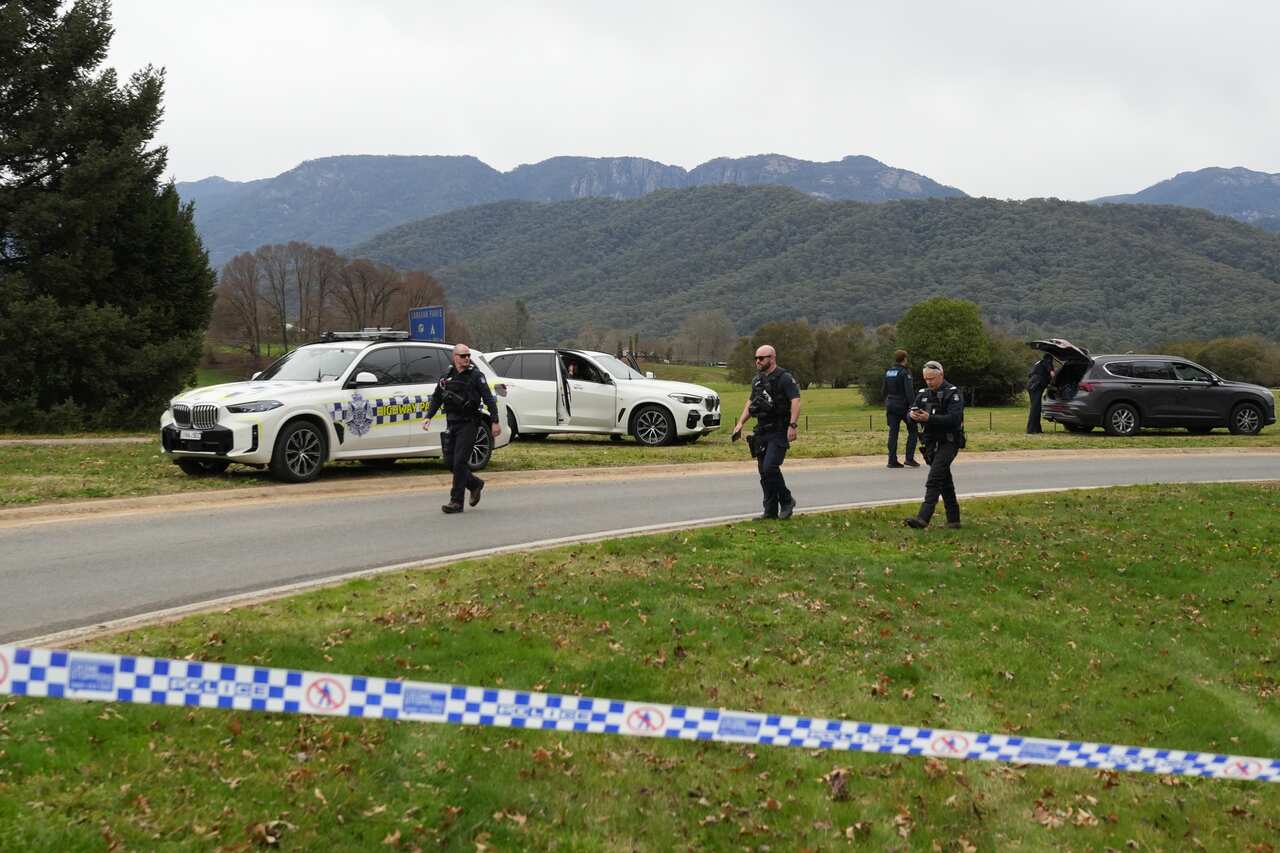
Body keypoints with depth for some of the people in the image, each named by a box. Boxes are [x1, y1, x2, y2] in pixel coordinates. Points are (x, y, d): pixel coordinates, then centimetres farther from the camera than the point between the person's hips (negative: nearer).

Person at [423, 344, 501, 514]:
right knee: (450, 460, 5)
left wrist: (495, 422, -12)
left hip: (469, 424, -6)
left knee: (459, 461, -10)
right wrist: (428, 417, 6)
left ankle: (457, 502, -6)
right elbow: (436, 398, 20)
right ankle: (475, 484, 28)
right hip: (451, 424, 6)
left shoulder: (476, 376, -3)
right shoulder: (446, 377, 11)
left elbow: (489, 399, -6)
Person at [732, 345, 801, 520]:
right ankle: (771, 511, 14)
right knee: (764, 472, 7)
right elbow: (750, 402, 25)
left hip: (779, 432, -8)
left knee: (770, 467, -19)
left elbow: (795, 401, -18)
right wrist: (740, 423, 15)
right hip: (762, 432, 8)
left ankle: (787, 501, 1)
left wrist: (792, 426, -28)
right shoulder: (757, 380, 15)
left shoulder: (784, 378, -10)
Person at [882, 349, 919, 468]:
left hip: (891, 405, 6)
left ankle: (892, 460, 3)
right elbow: (909, 391, -17)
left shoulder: (888, 372, 9)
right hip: (903, 405, -6)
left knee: (893, 432, 6)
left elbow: (884, 390, 15)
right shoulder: (905, 372, -12)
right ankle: (909, 458, 0)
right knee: (912, 430, 7)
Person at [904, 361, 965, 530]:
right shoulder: (923, 393, 12)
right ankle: (953, 519, 21)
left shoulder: (952, 393, -10)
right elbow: (910, 412, 6)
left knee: (933, 479, -19)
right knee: (945, 481, 13)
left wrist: (929, 418, -30)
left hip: (948, 443, -7)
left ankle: (923, 518, -27)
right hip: (931, 444, 7)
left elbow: (954, 418, -22)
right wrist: (912, 414, -19)